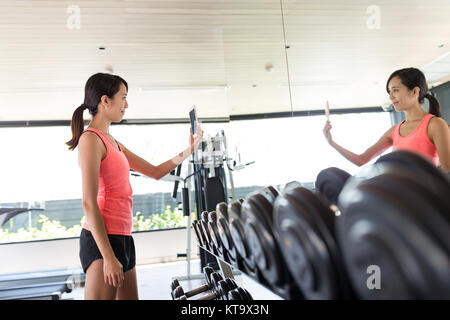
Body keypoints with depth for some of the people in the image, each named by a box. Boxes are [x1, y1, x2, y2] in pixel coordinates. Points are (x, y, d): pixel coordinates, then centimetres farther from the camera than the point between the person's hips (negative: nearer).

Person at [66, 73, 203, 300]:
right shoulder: (91, 139, -10)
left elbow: (155, 172, 22)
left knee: (130, 297, 14)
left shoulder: (113, 143, 17)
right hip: (102, 239, -9)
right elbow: (89, 203, -17)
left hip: (122, 237, 9)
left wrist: (187, 152, 14)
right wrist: (108, 256, -19)